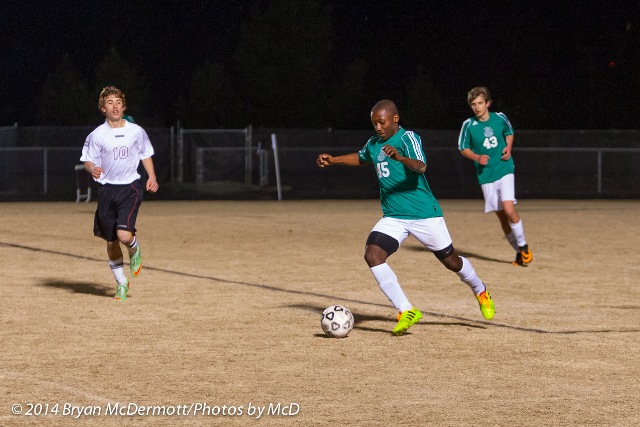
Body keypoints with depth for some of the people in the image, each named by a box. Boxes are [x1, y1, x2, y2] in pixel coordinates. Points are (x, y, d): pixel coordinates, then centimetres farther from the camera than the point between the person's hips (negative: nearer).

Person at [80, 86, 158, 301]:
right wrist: (92, 169, -20)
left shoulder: (136, 131, 2)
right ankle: (121, 283, 26)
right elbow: (87, 160, 3)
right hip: (107, 189, 1)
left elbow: (146, 155, 15)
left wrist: (152, 177, 2)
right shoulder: (97, 135, -2)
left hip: (130, 188, -1)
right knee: (111, 241, 7)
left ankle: (135, 250, 17)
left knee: (124, 235, -20)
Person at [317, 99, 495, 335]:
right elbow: (361, 158, 32)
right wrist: (333, 160, 20)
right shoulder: (374, 143, 8)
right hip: (392, 217, 6)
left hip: (424, 214, -6)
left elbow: (420, 167, -32)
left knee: (450, 260, 8)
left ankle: (481, 292, 40)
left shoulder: (407, 138, -13)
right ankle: (406, 312, -16)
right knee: (372, 255, -19)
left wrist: (400, 158, -51)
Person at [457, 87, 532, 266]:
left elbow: (509, 132, 17)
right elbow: (463, 148, 5)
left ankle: (523, 246, 0)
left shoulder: (500, 118, -2)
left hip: (504, 169, -1)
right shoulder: (469, 125, -6)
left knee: (508, 209, -19)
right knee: (501, 216, 4)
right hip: (486, 175, 1)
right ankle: (519, 252, 18)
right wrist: (477, 157, -13)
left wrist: (508, 147, -1)